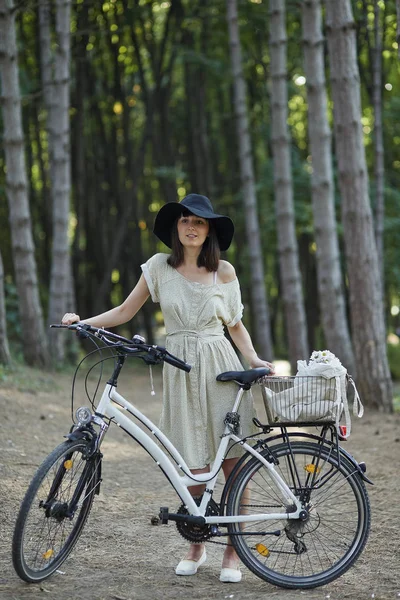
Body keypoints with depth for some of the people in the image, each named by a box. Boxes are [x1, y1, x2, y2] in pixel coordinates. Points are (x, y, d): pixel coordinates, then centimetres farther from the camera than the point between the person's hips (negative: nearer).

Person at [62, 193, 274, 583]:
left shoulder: (224, 271, 5)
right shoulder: (160, 266, 5)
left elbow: (235, 325, 10)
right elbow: (126, 311, 9)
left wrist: (254, 360, -4)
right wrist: (84, 322, -3)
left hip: (220, 366, 0)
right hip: (181, 370, 1)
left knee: (233, 461, -4)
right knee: (192, 466, 0)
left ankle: (233, 552, 7)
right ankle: (195, 547, 20)